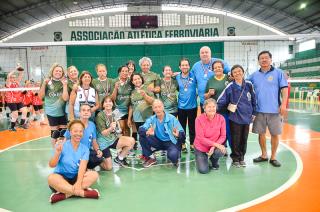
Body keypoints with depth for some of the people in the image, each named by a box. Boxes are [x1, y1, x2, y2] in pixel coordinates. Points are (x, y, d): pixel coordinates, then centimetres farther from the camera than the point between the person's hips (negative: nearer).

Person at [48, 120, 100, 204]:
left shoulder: (85, 149, 0)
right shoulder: (62, 146, -6)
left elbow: (82, 167, -14)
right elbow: (52, 165, -10)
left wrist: (79, 182, -31)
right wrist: (57, 153, -29)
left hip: (76, 177, 2)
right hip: (61, 177, -2)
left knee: (94, 174, -23)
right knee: (51, 178, -34)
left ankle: (64, 194, -27)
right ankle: (83, 192, -29)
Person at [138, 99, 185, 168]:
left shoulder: (172, 118, -14)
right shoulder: (151, 119, -5)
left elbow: (182, 134, -18)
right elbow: (141, 129, -19)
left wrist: (178, 135, -43)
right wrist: (147, 132, -42)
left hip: (171, 142, -3)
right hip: (159, 141, 4)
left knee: (172, 155, -36)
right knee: (142, 136, -17)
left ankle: (176, 158, 5)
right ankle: (151, 158, 3)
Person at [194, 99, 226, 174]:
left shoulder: (221, 118, -12)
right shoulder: (199, 119, -19)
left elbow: (223, 136, -9)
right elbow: (201, 138, -19)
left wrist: (214, 147, -23)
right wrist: (215, 144, -27)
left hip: (215, 146, 2)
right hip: (201, 148, -2)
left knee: (221, 151, -32)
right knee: (203, 170, -13)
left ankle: (214, 160, 6)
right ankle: (200, 159, 24)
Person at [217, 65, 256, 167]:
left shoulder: (249, 85, 1)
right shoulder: (230, 87, -7)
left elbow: (253, 99, 9)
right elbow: (221, 101, -7)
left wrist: (253, 113, 11)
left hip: (246, 117, 3)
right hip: (235, 118, -3)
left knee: (244, 139, 13)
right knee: (235, 139, 5)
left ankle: (241, 158, 29)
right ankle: (235, 158, 22)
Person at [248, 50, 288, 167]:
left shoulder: (278, 73, 0)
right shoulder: (254, 75, 9)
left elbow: (284, 89, -4)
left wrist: (283, 104, -13)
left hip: (274, 110, -2)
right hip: (259, 110, 3)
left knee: (275, 134, 5)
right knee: (261, 133, 10)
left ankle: (273, 157, 21)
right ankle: (263, 155, 27)